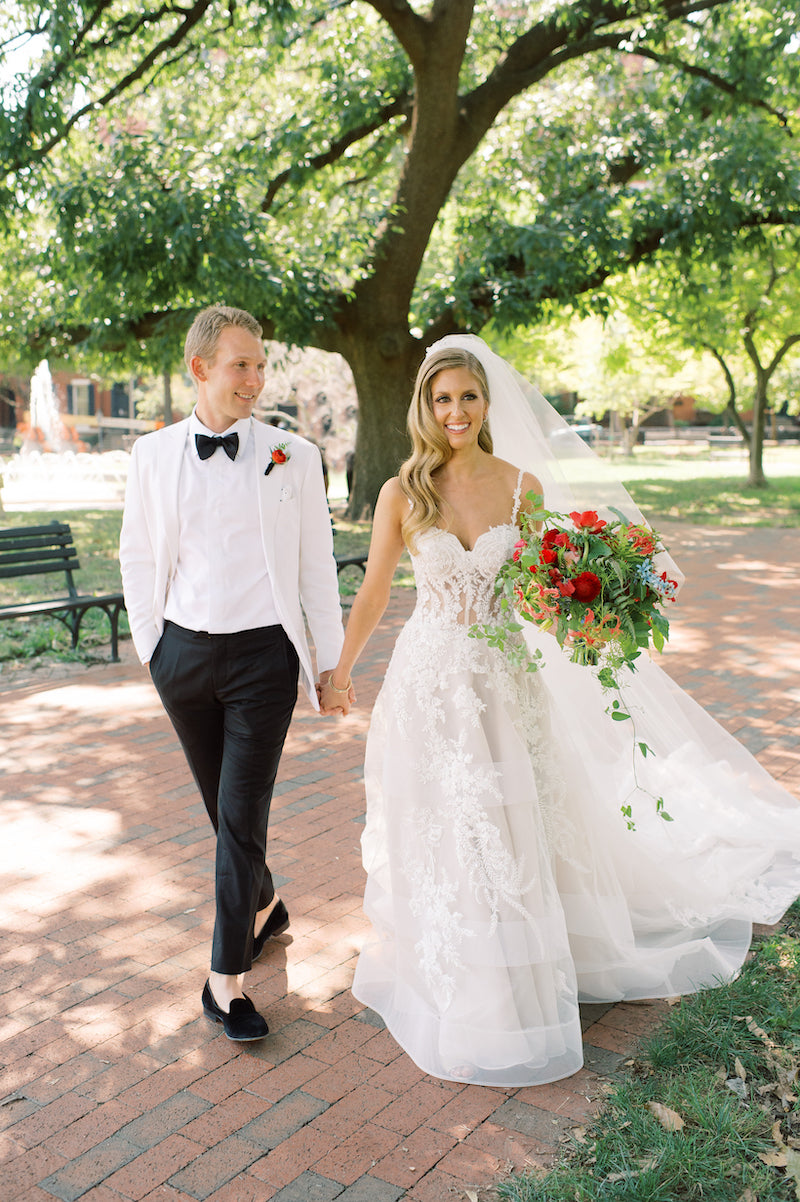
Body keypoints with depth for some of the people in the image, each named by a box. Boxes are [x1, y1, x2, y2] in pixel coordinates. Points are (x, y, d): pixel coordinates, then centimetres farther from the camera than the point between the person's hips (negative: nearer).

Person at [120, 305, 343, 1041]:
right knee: (221, 806, 16)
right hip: (182, 654, 3)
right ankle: (264, 905, 42)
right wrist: (148, 643, 8)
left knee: (243, 814, -2)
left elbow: (317, 565, 0)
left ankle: (227, 975, 12)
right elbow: (137, 556, 10)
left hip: (263, 656, -2)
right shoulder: (153, 455, 1)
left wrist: (332, 660, 3)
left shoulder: (294, 456, -4)